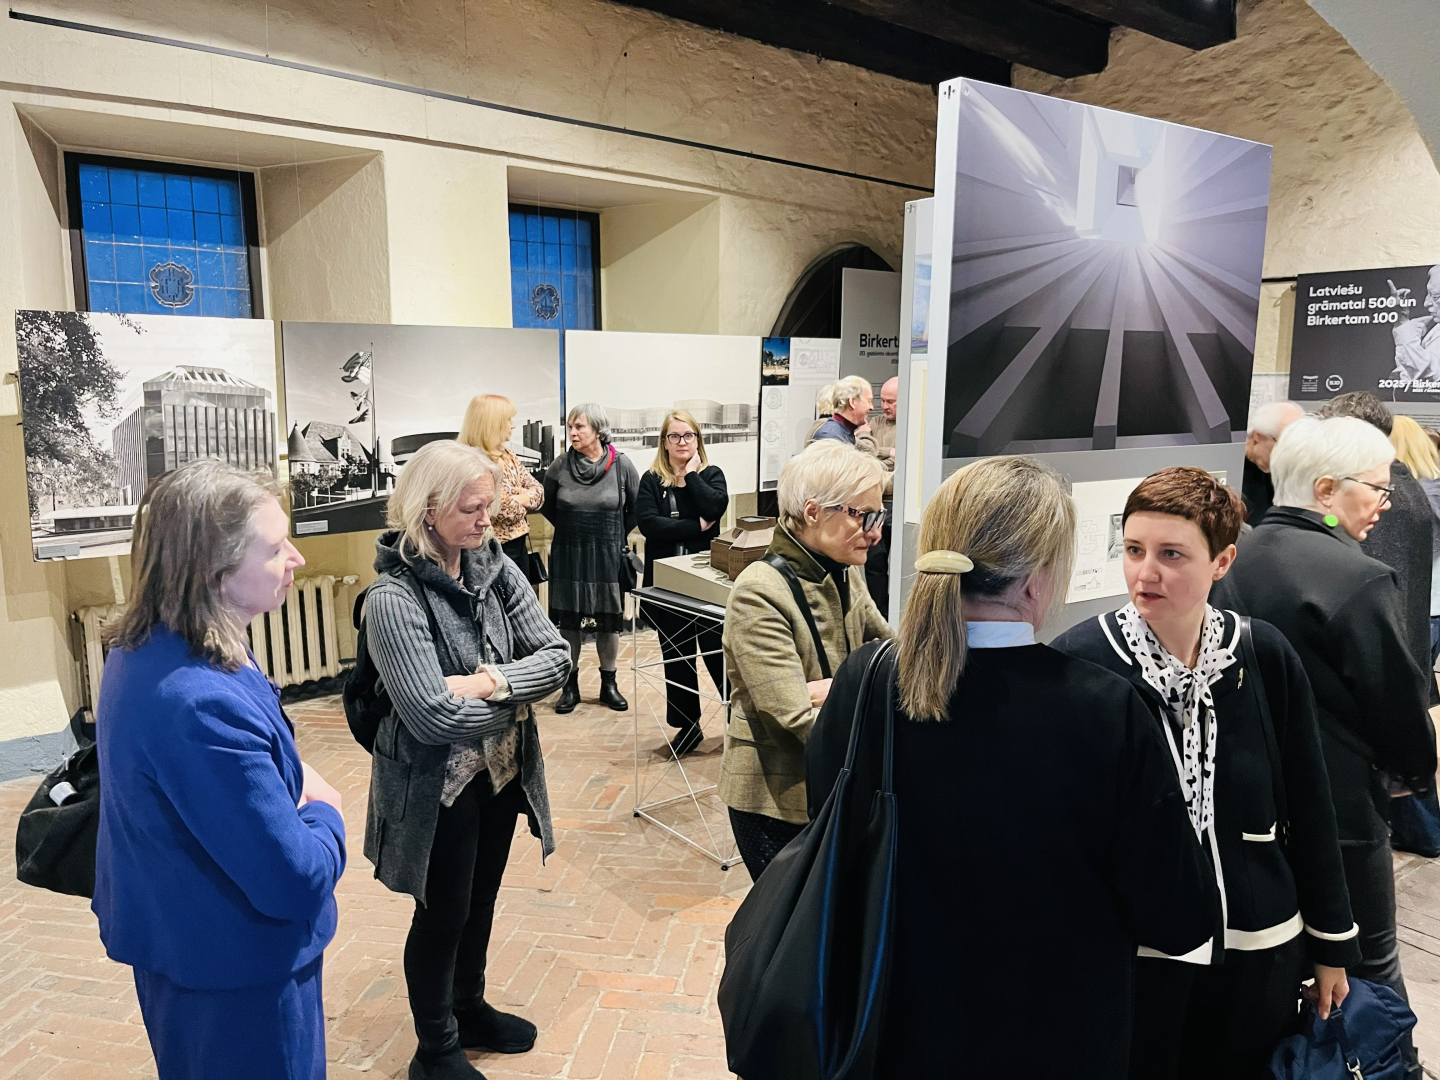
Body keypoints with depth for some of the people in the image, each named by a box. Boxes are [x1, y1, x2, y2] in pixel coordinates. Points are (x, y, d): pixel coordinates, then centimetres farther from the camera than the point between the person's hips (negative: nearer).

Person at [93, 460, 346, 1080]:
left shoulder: (143, 651, -5)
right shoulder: (204, 706, -36)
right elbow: (295, 879, -32)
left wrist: (296, 792, -6)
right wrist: (324, 812, -12)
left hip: (173, 936, 9)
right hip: (234, 970, -9)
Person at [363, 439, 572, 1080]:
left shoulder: (495, 567, -6)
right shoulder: (393, 598, -24)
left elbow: (556, 655, -8)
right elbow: (433, 717, -29)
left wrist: (489, 683, -24)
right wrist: (516, 696, -15)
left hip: (502, 770, 6)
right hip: (439, 785, -6)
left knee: (481, 901, 24)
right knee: (443, 915, 14)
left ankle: (469, 1009, 49)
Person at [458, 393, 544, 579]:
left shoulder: (507, 454, 10)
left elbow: (538, 490, 12)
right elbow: (501, 508, -27)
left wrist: (525, 496, -10)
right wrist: (524, 500, -7)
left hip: (519, 545, 9)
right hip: (495, 550, -9)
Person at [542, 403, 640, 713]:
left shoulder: (621, 465, -6)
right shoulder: (560, 466, -4)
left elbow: (637, 509, 6)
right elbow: (547, 506, 12)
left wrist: (617, 534, 3)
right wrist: (572, 528, 10)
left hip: (608, 555, 0)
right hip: (568, 555, 1)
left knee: (609, 619, 7)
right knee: (569, 620, 5)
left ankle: (608, 683, 21)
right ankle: (570, 684, 18)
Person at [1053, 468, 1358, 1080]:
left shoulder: (1266, 657, -6)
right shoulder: (1077, 661, -16)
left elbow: (1309, 807, 4)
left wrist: (1332, 943, 10)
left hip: (1257, 951, 3)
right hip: (1128, 954, -3)